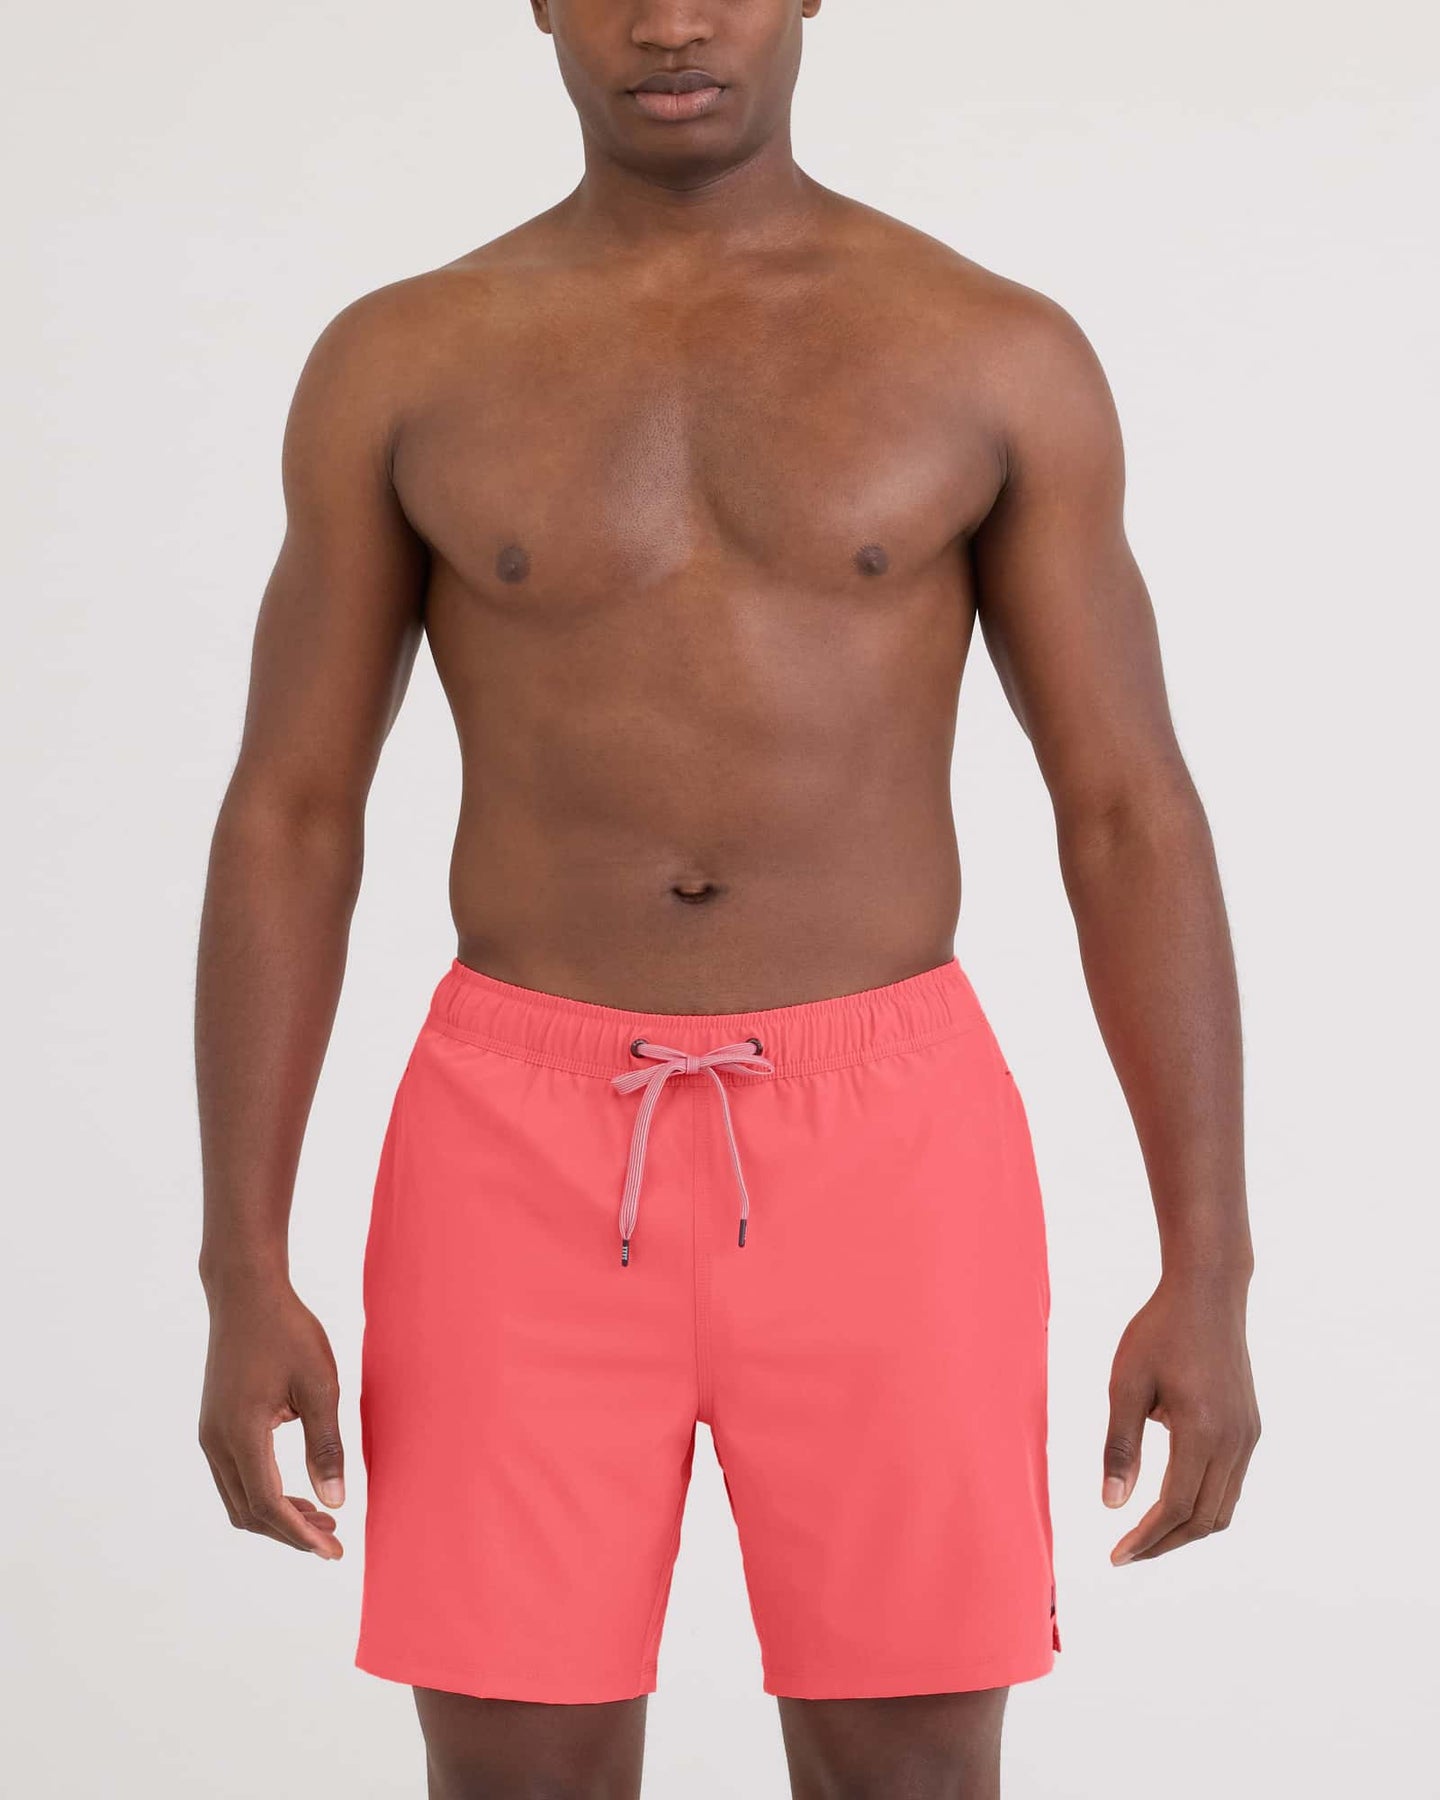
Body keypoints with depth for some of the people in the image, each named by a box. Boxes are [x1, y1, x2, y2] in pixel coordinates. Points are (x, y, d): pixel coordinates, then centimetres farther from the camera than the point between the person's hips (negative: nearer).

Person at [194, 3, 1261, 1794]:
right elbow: (284, 824, 3)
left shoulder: (1001, 354, 2)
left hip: (875, 1163, 0)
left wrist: (1208, 1273, -5)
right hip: (535, 1167, 0)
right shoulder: (398, 362, 3)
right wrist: (242, 1281, -4)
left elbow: (1132, 821, 1)